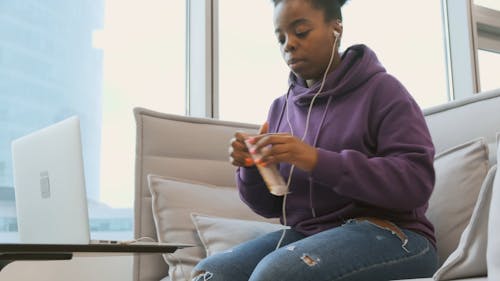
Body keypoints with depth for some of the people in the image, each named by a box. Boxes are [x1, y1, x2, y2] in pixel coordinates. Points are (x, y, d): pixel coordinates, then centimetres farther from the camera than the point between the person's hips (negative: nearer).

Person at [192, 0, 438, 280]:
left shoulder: (381, 89, -3)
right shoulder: (281, 107, 12)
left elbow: (417, 181, -17)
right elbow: (271, 206, 14)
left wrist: (318, 161, -25)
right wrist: (251, 168, -9)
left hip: (387, 234, -4)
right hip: (306, 235, 5)